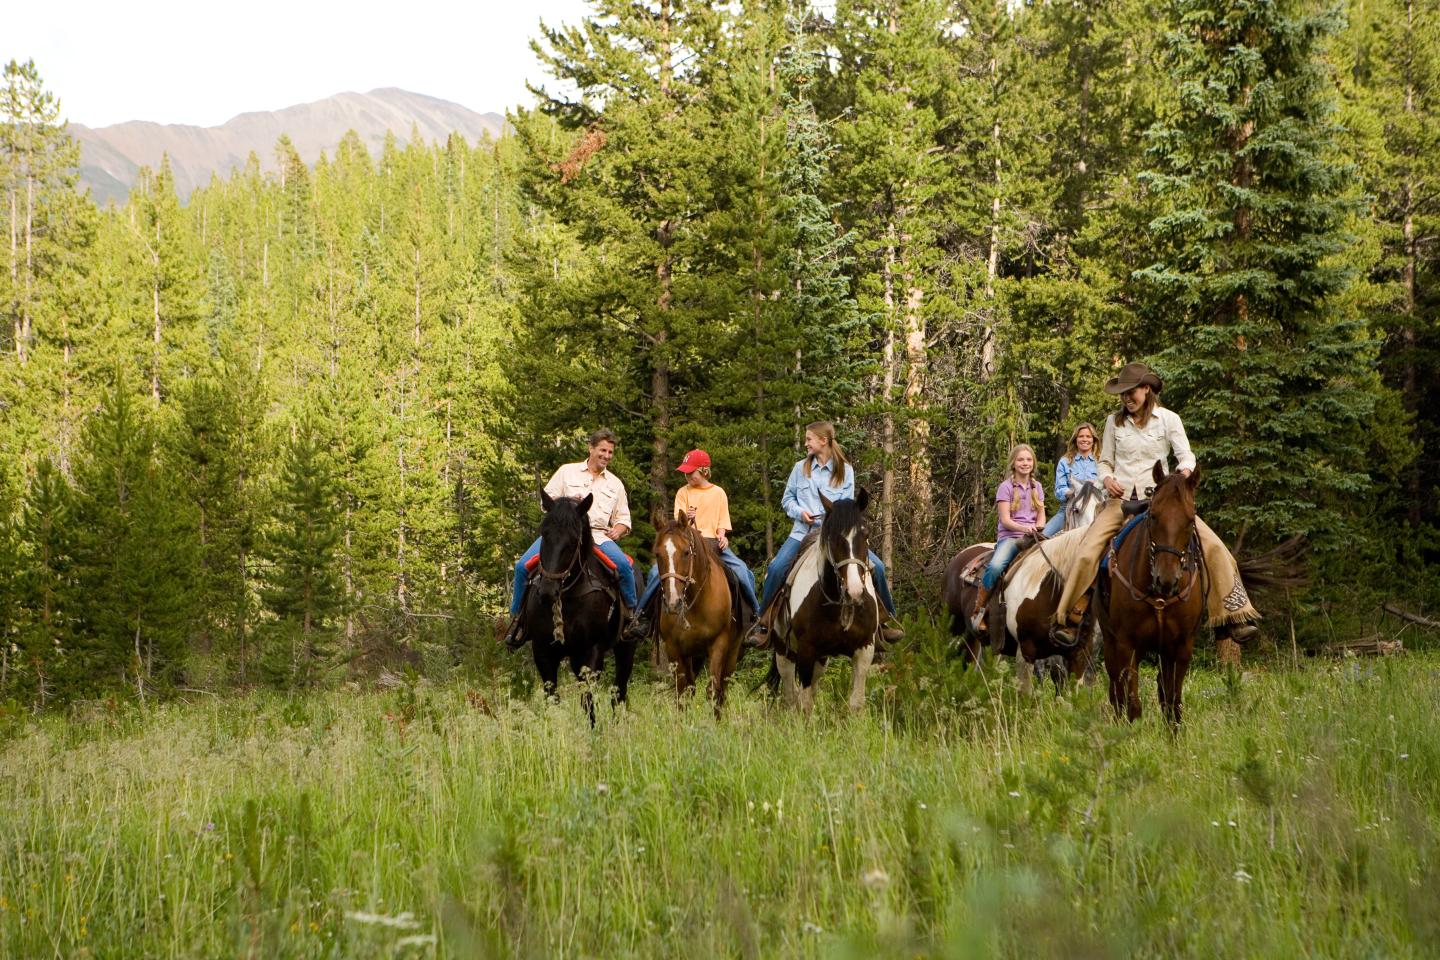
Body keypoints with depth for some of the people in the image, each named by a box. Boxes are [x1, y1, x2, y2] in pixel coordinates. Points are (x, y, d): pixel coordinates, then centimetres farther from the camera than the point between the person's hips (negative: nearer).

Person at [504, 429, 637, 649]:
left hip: (598, 535, 0)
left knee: (624, 564, -30)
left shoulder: (615, 484, 20)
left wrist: (618, 531, 0)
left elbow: (623, 519, 22)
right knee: (523, 566, -19)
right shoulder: (567, 472, 14)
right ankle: (516, 617, -1)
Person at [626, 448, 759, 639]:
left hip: (713, 543, 0)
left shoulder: (718, 493, 8)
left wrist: (722, 536, -12)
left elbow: (722, 523, 10)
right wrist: (686, 519, -25)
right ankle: (641, 614, -10)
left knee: (742, 571, -22)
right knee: (657, 570, -23)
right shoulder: (683, 492, 7)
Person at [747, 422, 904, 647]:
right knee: (776, 568, -25)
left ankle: (887, 619, 4)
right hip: (803, 532, 0)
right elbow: (787, 499, 13)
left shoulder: (845, 470, 4)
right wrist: (800, 512, -8)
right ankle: (762, 623, -12)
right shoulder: (800, 468, 9)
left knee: (876, 567, -15)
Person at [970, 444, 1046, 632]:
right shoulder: (1006, 487, 2)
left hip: (1032, 537, 4)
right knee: (995, 566, -34)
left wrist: (1036, 529, -9)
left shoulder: (1037, 487, 16)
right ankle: (977, 612, -20)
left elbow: (1041, 517, 14)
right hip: (1009, 536, -4)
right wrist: (1024, 528, -24)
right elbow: (1005, 520, -6)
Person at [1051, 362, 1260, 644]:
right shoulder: (1114, 422, 9)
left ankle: (1233, 616, -14)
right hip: (1120, 499, 1)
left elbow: (1185, 455, -2)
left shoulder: (1168, 419, 4)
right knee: (1086, 554, -20)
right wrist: (1107, 479, -10)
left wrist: (1186, 471, -25)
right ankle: (1068, 619, -9)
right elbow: (1104, 462, 13)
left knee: (1213, 546, -17)